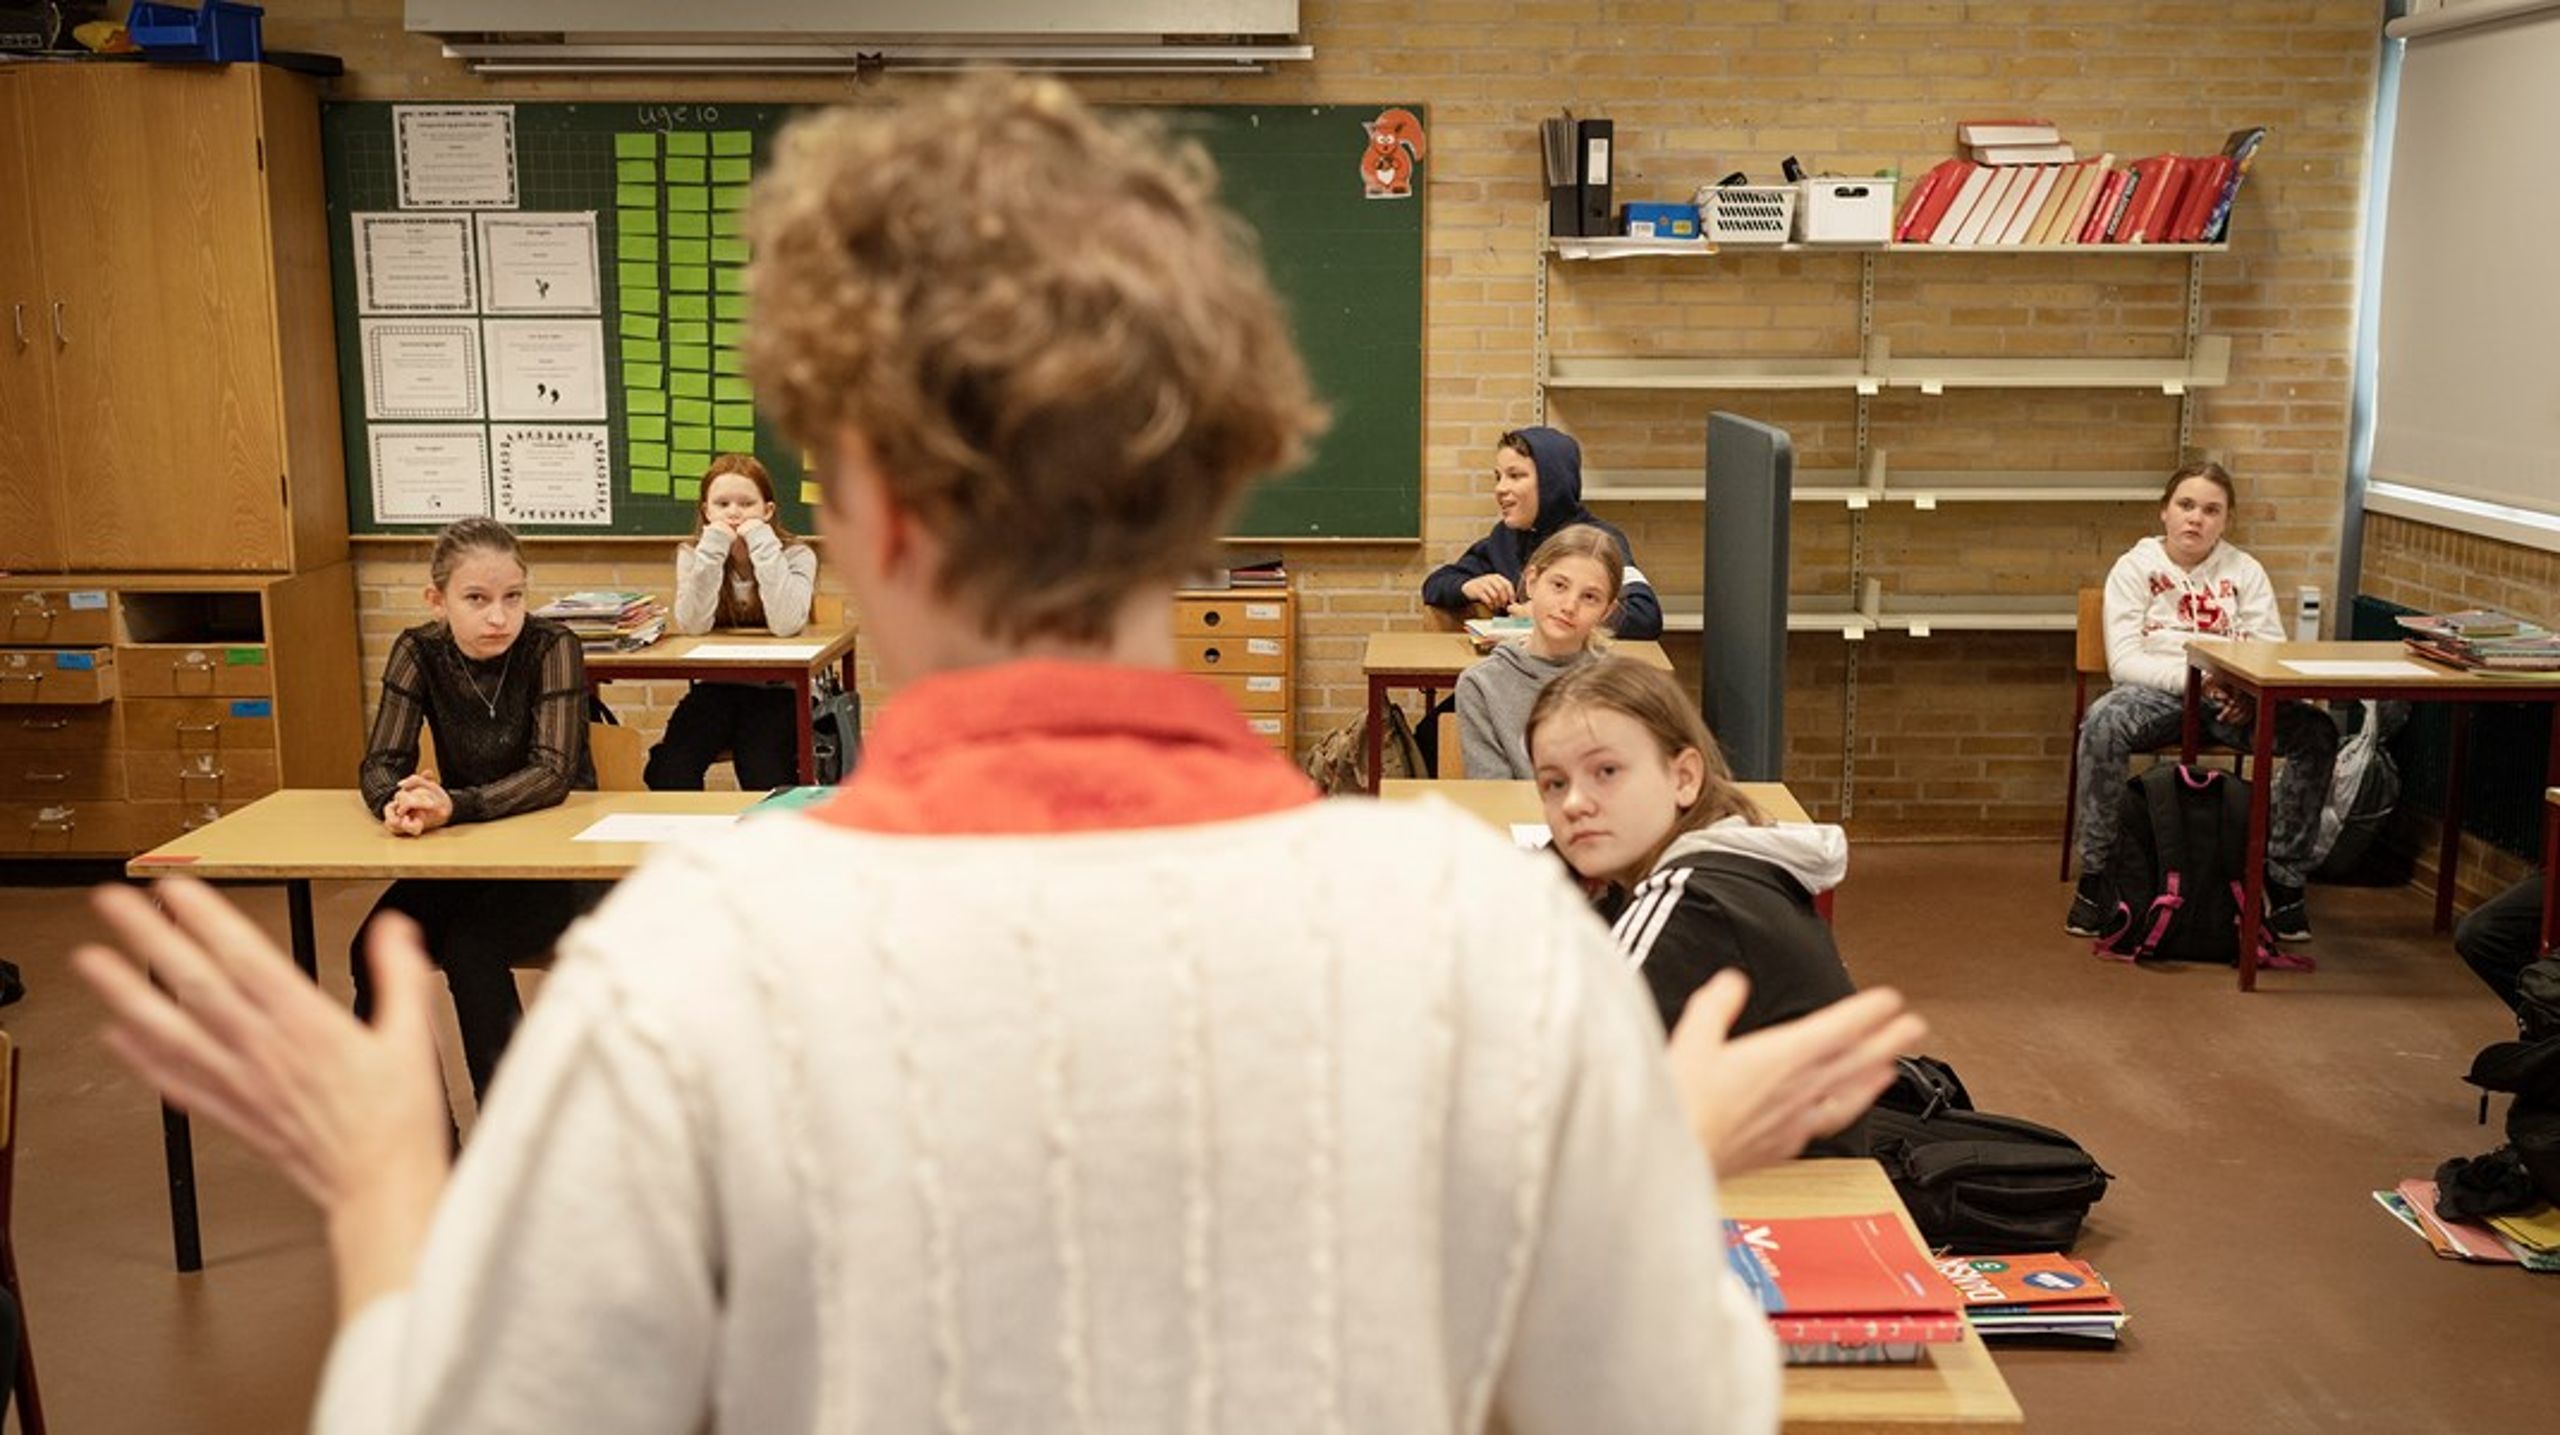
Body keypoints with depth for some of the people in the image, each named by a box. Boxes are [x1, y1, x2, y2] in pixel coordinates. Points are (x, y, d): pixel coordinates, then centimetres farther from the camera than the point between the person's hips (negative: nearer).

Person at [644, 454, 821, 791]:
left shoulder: (796, 555, -5)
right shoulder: (693, 554, 2)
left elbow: (785, 624, -24)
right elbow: (693, 625, -14)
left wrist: (762, 545, -23)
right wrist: (712, 549, -19)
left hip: (777, 690, -2)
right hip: (716, 688, 2)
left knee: (765, 777, -28)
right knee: (669, 773, -22)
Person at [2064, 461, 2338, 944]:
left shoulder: (2244, 570, 15)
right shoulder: (2135, 567, 8)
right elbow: (2123, 661, -4)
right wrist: (2194, 679, -18)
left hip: (2235, 699, 3)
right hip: (2158, 692, -3)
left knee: (2316, 731, -25)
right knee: (2103, 722, -37)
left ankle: (2285, 877, -14)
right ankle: (2094, 874, -25)